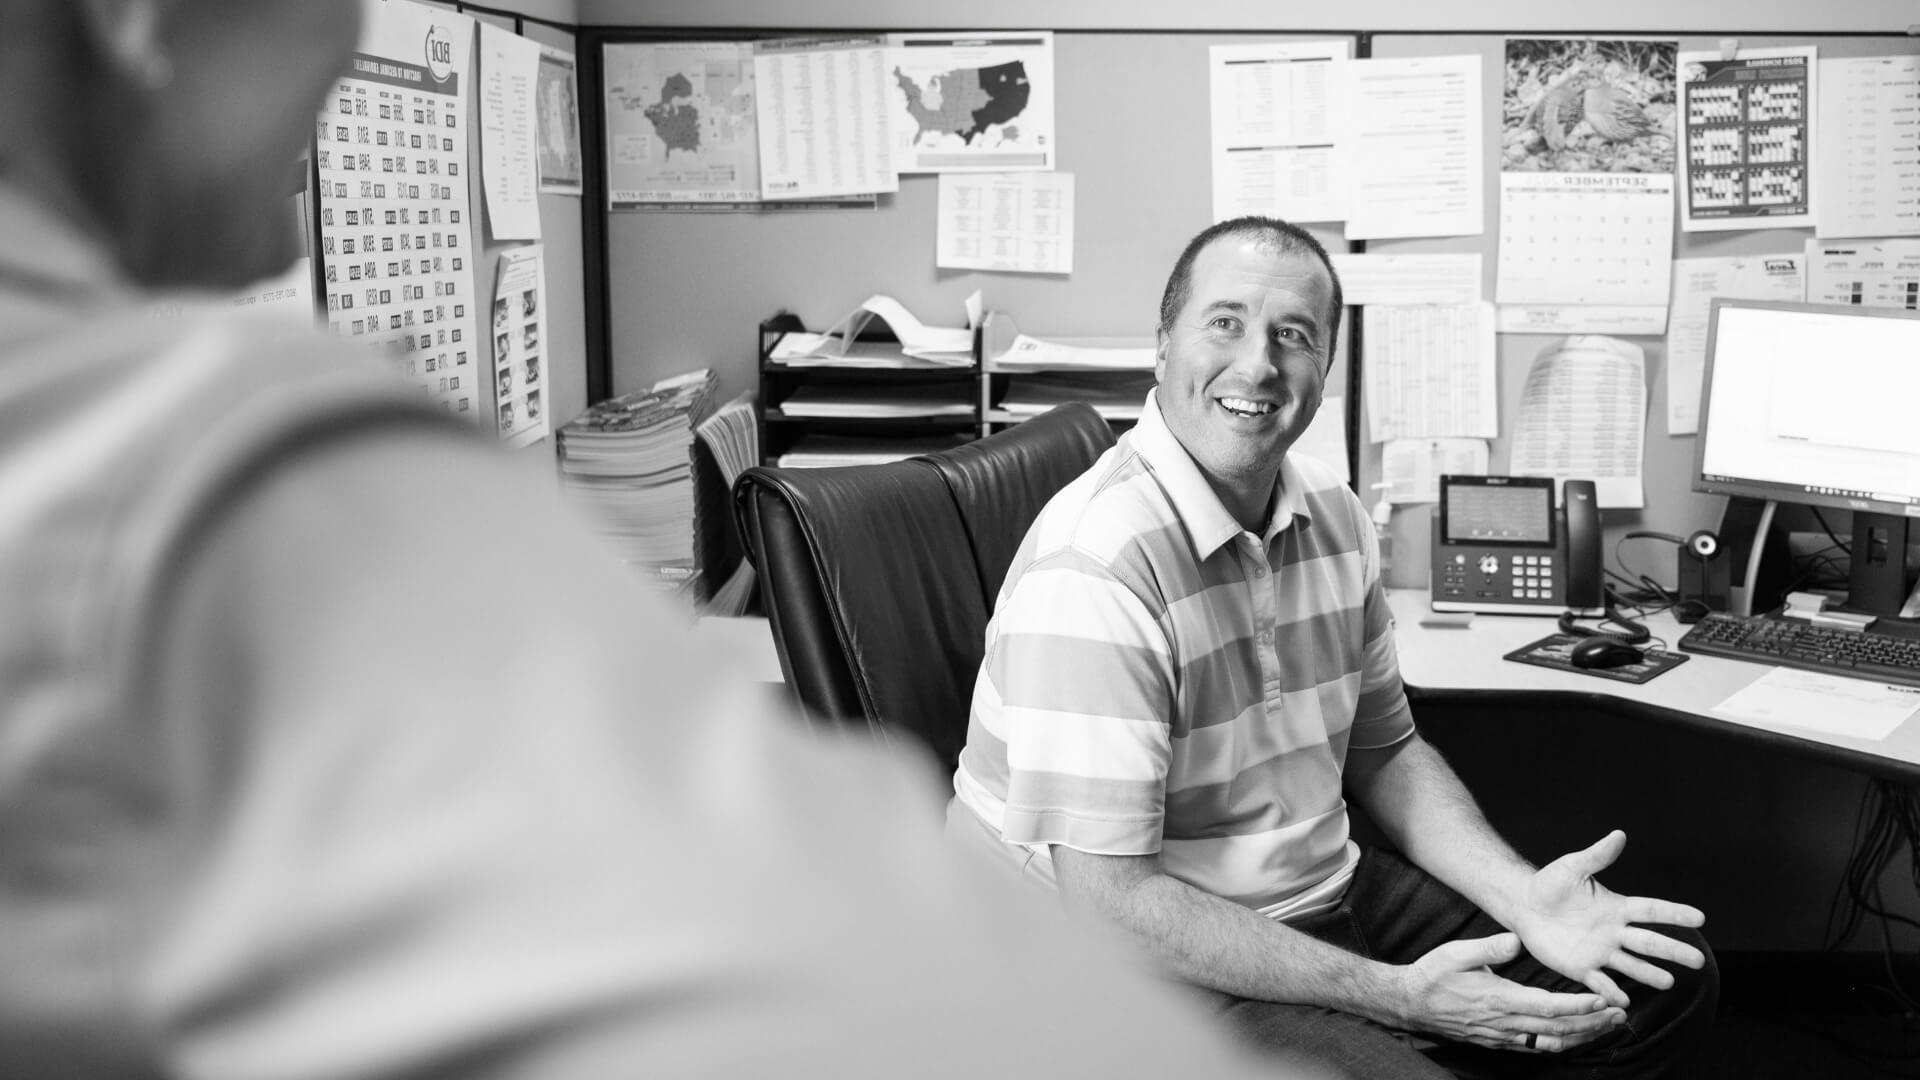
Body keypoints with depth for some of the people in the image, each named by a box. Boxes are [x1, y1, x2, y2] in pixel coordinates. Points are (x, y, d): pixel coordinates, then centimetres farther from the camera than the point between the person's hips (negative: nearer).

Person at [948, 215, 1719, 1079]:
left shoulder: (1332, 516, 4)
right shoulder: (1092, 569, -24)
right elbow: (1113, 899, -25)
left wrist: (1524, 895, -3)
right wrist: (1394, 996, -23)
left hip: (1329, 896, 8)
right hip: (1160, 970, -7)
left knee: (1668, 979, 5)